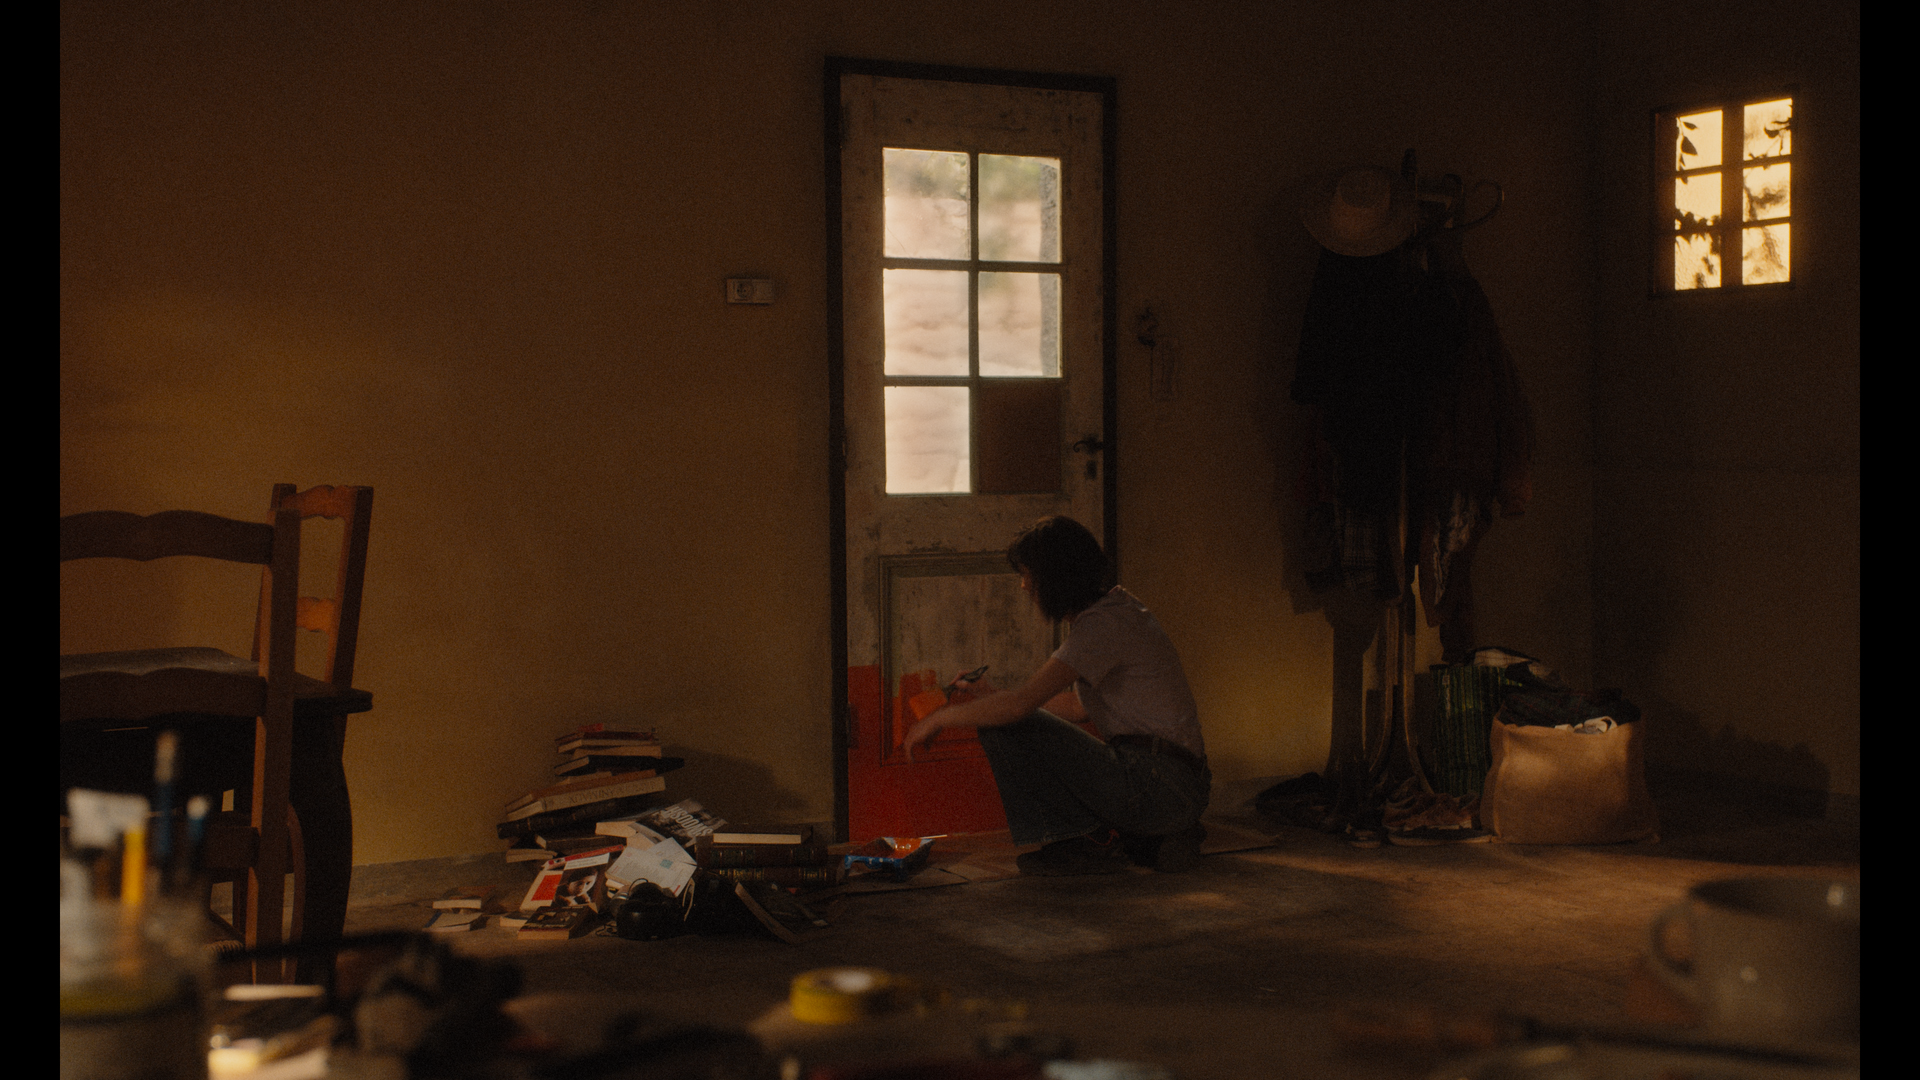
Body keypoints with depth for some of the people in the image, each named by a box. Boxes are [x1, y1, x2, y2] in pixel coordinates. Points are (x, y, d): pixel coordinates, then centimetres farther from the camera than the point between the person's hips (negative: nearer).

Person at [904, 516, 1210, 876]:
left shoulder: (1103, 623, -15)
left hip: (1155, 787, -10)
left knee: (1003, 724, -10)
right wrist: (987, 694, 27)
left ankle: (1089, 840, -4)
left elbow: (1021, 703, -21)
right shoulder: (1119, 609, 15)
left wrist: (941, 718, -6)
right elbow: (1079, 705, 27)